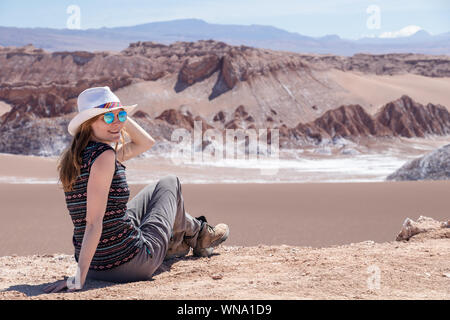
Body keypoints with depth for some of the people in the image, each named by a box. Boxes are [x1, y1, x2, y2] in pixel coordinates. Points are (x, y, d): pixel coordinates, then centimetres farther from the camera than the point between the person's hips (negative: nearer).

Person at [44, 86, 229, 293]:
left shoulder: (79, 154, 6)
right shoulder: (104, 155, -22)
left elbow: (146, 142, 17)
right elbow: (94, 222, -27)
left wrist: (121, 114, 6)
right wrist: (79, 278, -28)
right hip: (130, 265, -8)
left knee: (155, 191, 31)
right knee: (170, 184, 16)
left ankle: (176, 243, 51)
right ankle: (199, 234, 44)